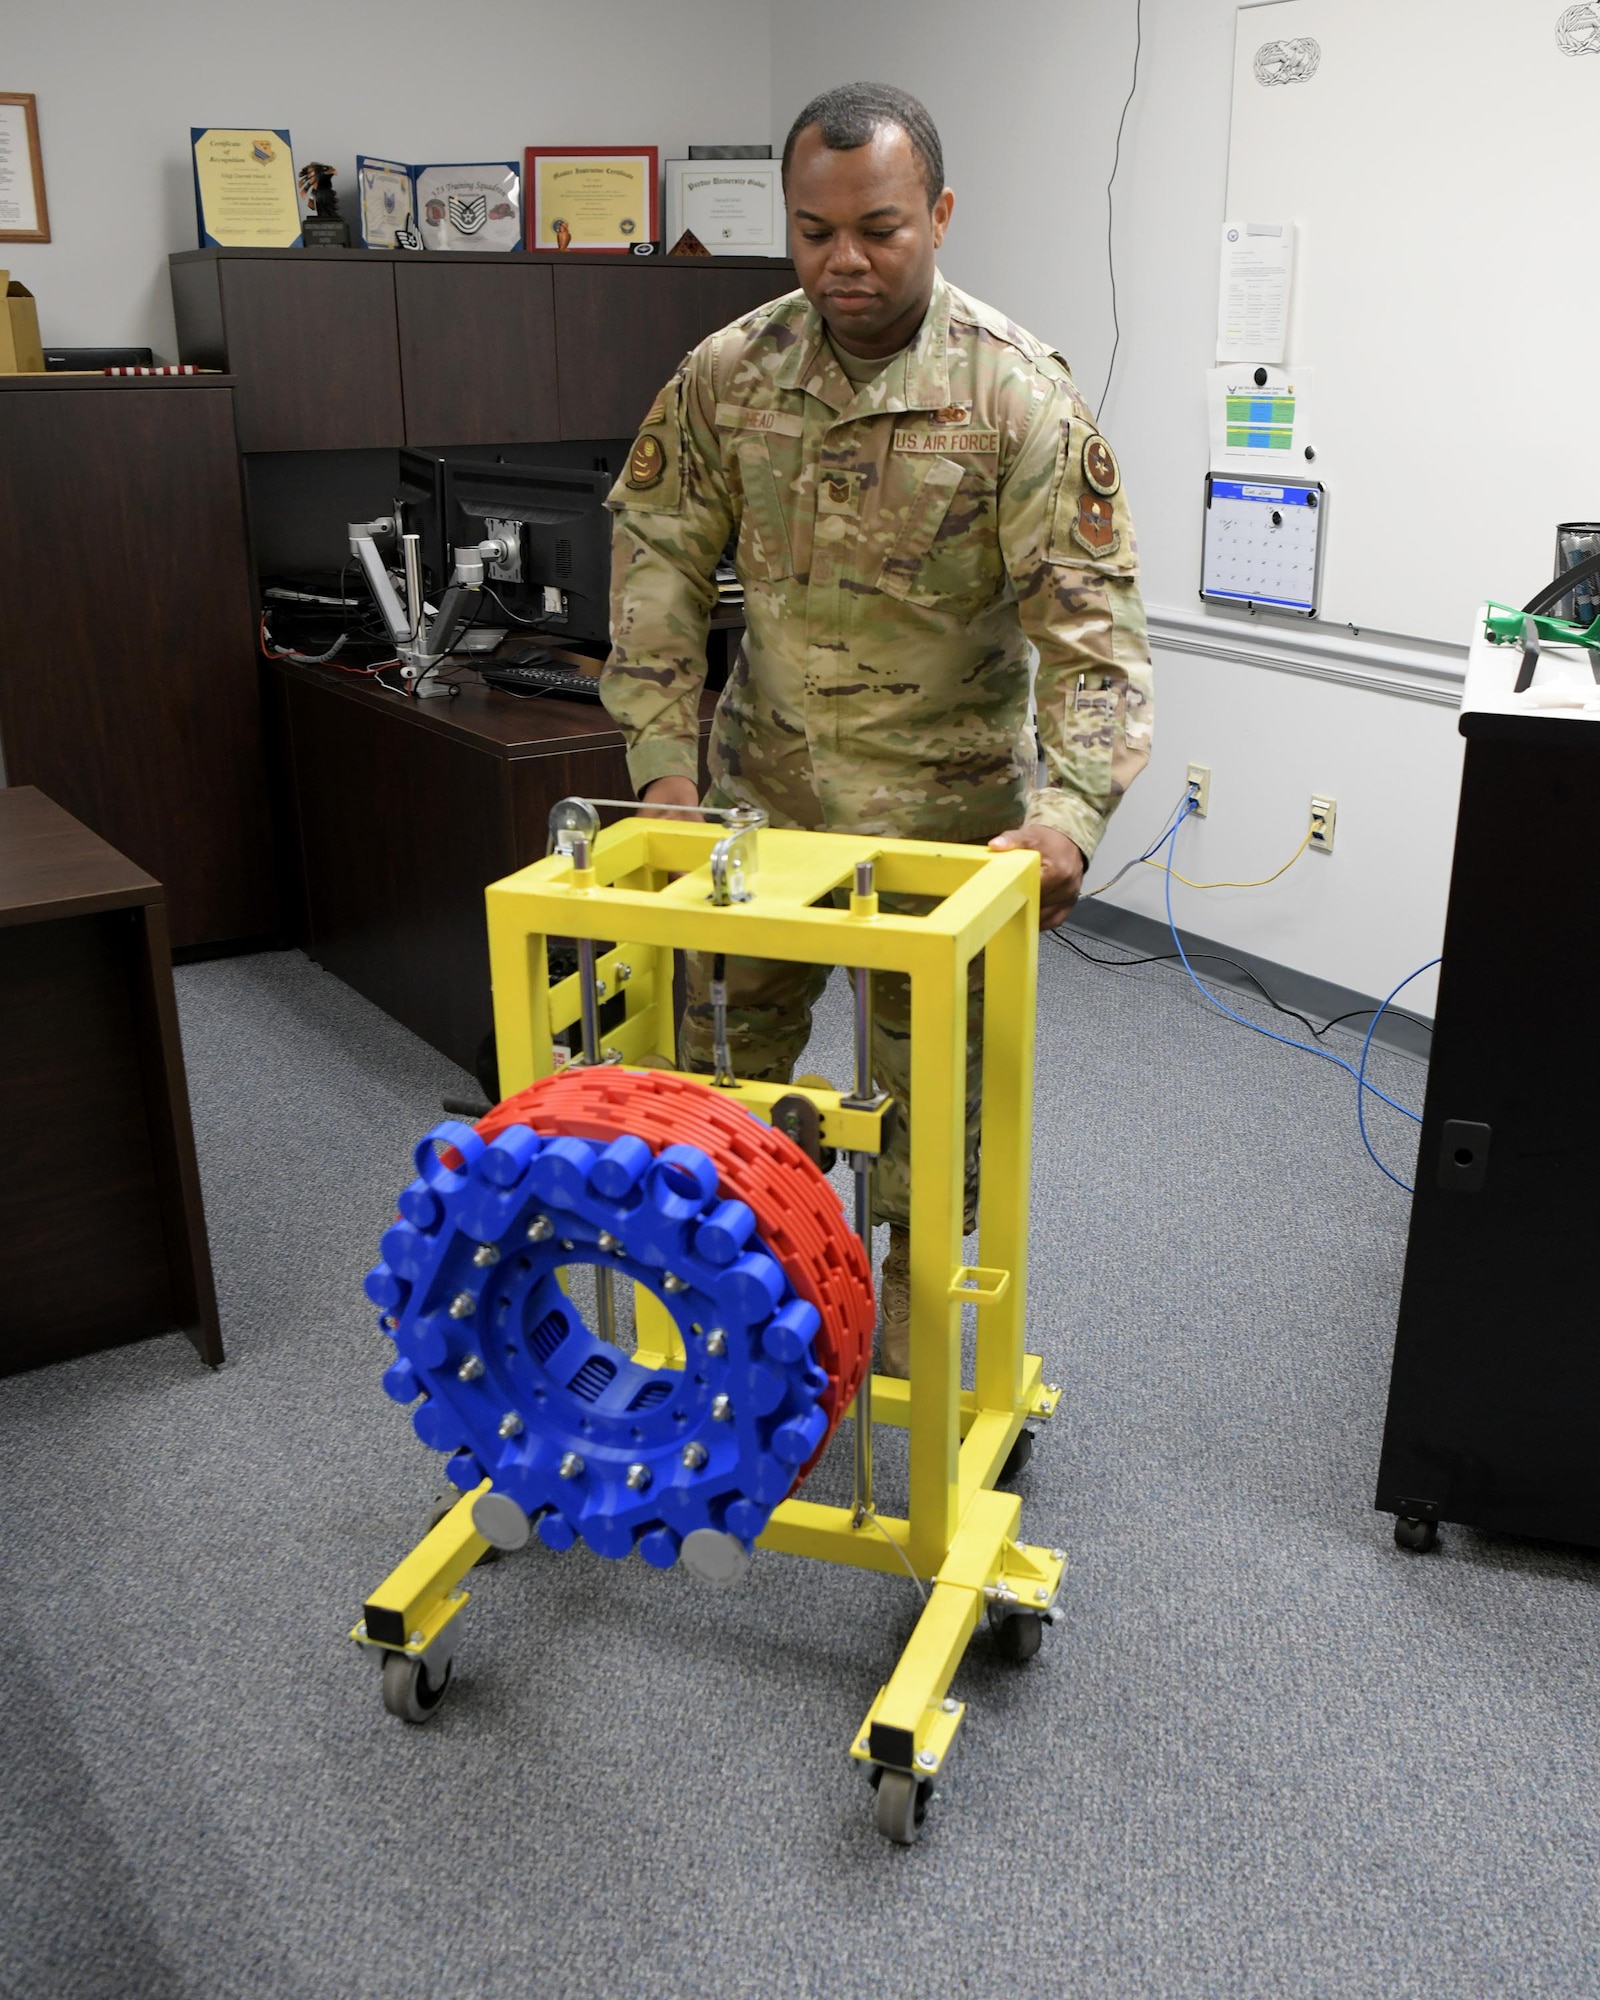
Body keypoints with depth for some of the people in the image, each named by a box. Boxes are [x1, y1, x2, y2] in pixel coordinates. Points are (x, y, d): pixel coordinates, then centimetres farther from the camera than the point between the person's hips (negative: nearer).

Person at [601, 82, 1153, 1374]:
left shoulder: (1019, 395, -15)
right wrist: (664, 759, -10)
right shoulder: (727, 374, -6)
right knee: (725, 1054, 15)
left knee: (933, 1090, 11)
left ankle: (914, 1326, 34)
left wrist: (1070, 806, -31)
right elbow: (657, 564, -2)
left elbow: (1092, 619, -19)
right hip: (765, 784, 3)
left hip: (945, 805, -2)